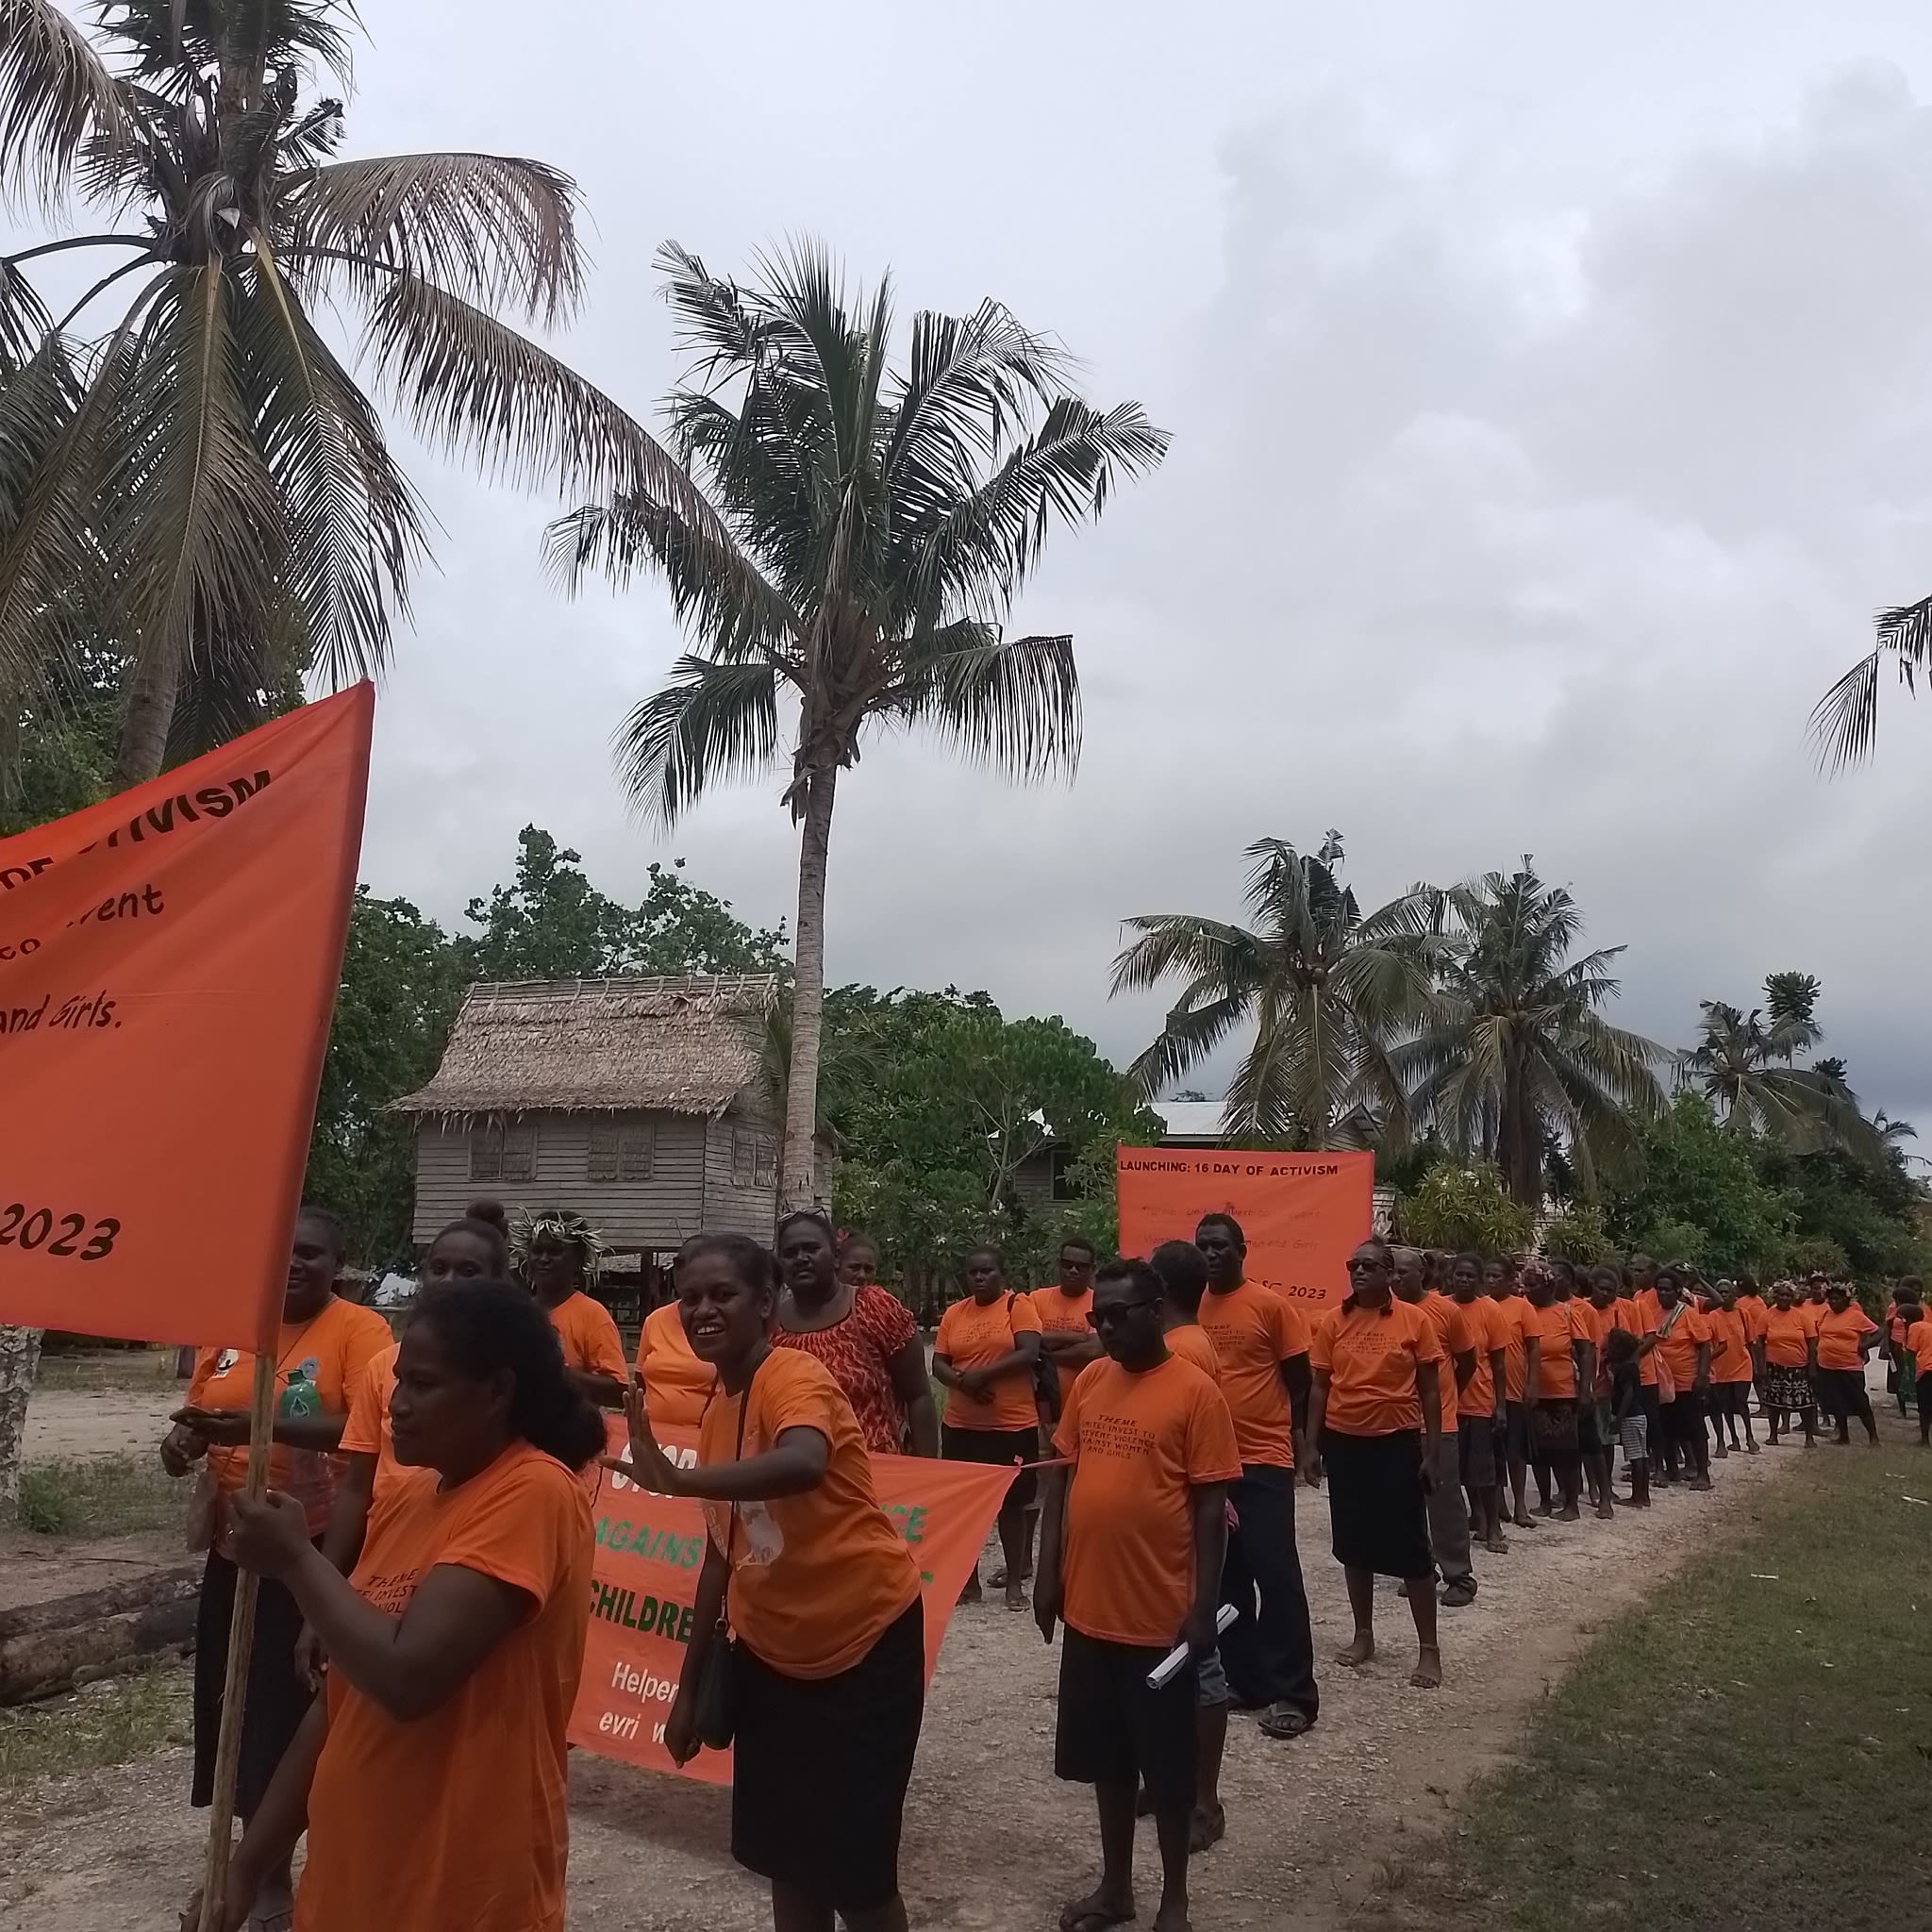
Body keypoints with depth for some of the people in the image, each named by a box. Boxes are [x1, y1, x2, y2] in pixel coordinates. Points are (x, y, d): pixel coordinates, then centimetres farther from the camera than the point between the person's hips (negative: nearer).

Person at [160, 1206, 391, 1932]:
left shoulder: (359, 1329, -12)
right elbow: (196, 1418, 17)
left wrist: (263, 1424, -32)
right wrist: (182, 1444, -7)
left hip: (316, 1555, -6)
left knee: (306, 1713, 1)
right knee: (240, 1709, 15)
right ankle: (259, 1863, 34)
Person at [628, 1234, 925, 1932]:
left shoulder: (795, 1375, -21)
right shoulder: (716, 1410, 3)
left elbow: (802, 1464, -45)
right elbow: (725, 1550, 11)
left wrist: (673, 1478, -53)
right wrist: (690, 1682, 13)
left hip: (865, 1644, -7)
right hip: (771, 1652, 7)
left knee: (856, 1872, 2)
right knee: (784, 1857, 16)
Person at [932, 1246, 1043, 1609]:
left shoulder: (1018, 1305, -5)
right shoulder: (954, 1313, 7)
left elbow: (1030, 1353, -16)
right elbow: (938, 1364, 4)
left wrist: (983, 1373, -20)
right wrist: (962, 1382, -16)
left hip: (1012, 1425, -4)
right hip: (961, 1425, 4)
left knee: (1011, 1502, 6)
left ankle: (1015, 1581, 16)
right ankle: (969, 1580, 20)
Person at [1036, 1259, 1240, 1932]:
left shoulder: (1195, 1392, -12)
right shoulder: (1089, 1381, 3)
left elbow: (1210, 1505, -11)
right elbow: (1061, 1477, 9)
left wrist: (1204, 1606, -13)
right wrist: (1047, 1573, 6)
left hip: (1160, 1615, -5)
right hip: (1089, 1607, 5)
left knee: (1168, 1764, 11)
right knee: (1107, 1756, 18)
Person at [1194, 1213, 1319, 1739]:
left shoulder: (1272, 1305, -7)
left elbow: (1298, 1379, -1)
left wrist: (1293, 1437, 1)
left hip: (1263, 1461, -5)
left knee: (1276, 1573, -4)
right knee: (1224, 1576, 12)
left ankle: (1292, 1692, 4)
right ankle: (1243, 1679, 23)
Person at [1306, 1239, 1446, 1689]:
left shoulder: (1414, 1320, -6)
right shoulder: (1332, 1321, 1)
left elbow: (1430, 1390, -2)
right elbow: (1320, 1387, 6)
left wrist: (1432, 1450, -5)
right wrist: (1312, 1446, 2)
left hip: (1398, 1443, -3)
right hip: (1343, 1443, 3)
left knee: (1409, 1546, 2)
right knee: (1354, 1543, 12)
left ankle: (1429, 1648, 12)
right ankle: (1363, 1635, 27)